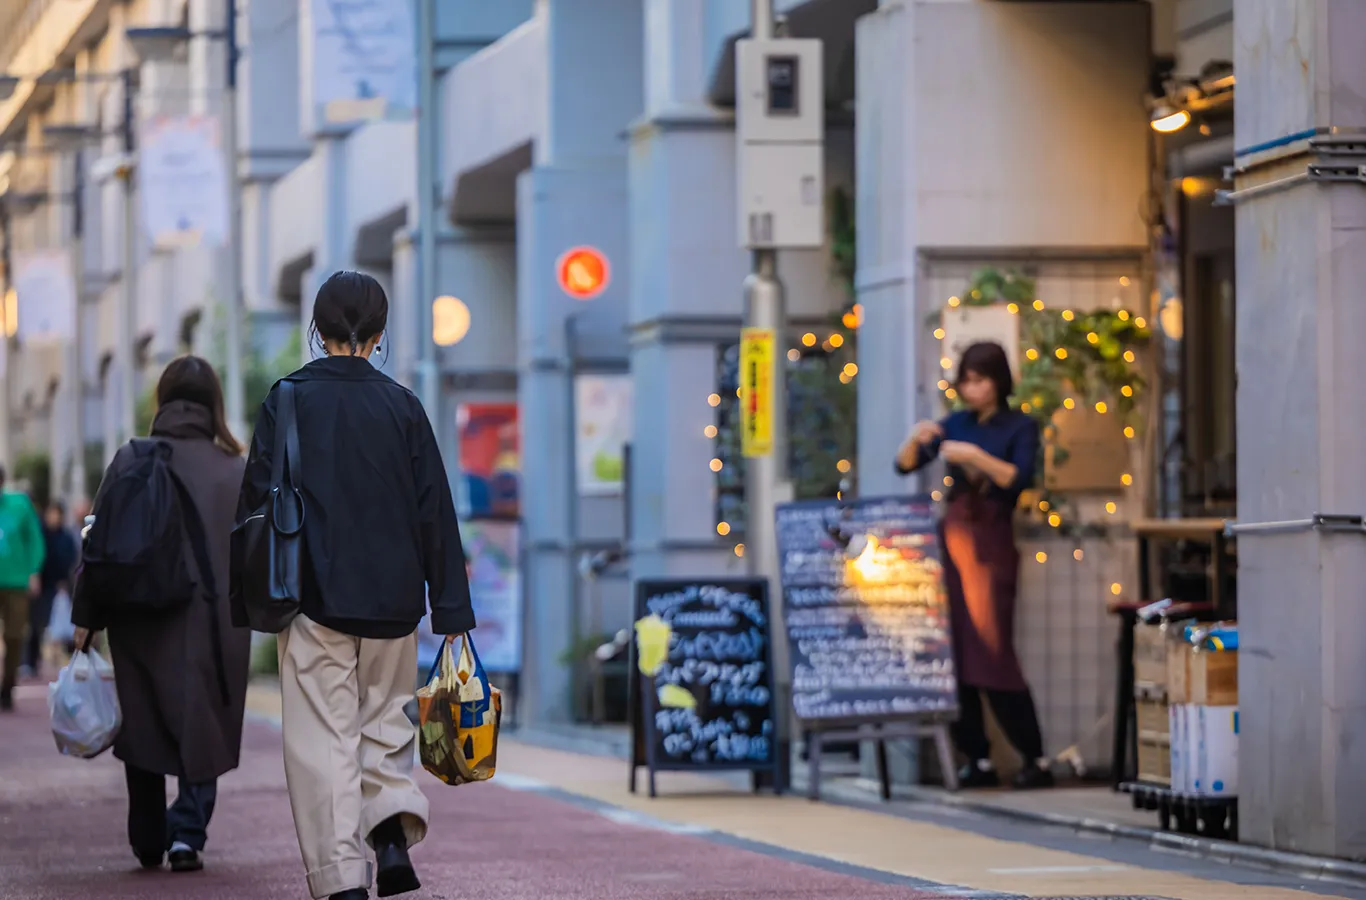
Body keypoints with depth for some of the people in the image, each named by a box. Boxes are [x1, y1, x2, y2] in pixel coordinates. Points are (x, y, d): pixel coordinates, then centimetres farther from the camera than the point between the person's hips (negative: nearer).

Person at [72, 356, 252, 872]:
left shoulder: (131, 461, -2)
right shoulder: (235, 471, -2)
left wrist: (86, 617, 3)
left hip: (140, 622, 1)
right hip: (211, 625, -1)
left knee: (144, 729, 14)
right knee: (201, 730, 9)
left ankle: (149, 843, 18)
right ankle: (187, 833, -5)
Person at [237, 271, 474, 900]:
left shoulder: (288, 400, -3)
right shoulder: (402, 406, 2)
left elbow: (257, 500, -2)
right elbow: (435, 511, 3)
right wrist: (451, 610, 7)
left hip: (315, 596, -2)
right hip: (392, 598, 2)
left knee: (324, 736, 0)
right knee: (385, 715, 19)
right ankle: (394, 828, -2)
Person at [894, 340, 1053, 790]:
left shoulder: (1019, 427, 2)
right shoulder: (957, 424, 13)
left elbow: (1019, 478, -13)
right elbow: (904, 465, 10)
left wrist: (975, 456, -23)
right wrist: (917, 439, -10)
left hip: (991, 543, -5)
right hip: (951, 537, 5)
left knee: (992, 652, -11)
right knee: (952, 655, 0)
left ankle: (1035, 758, -5)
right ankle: (978, 760, 4)